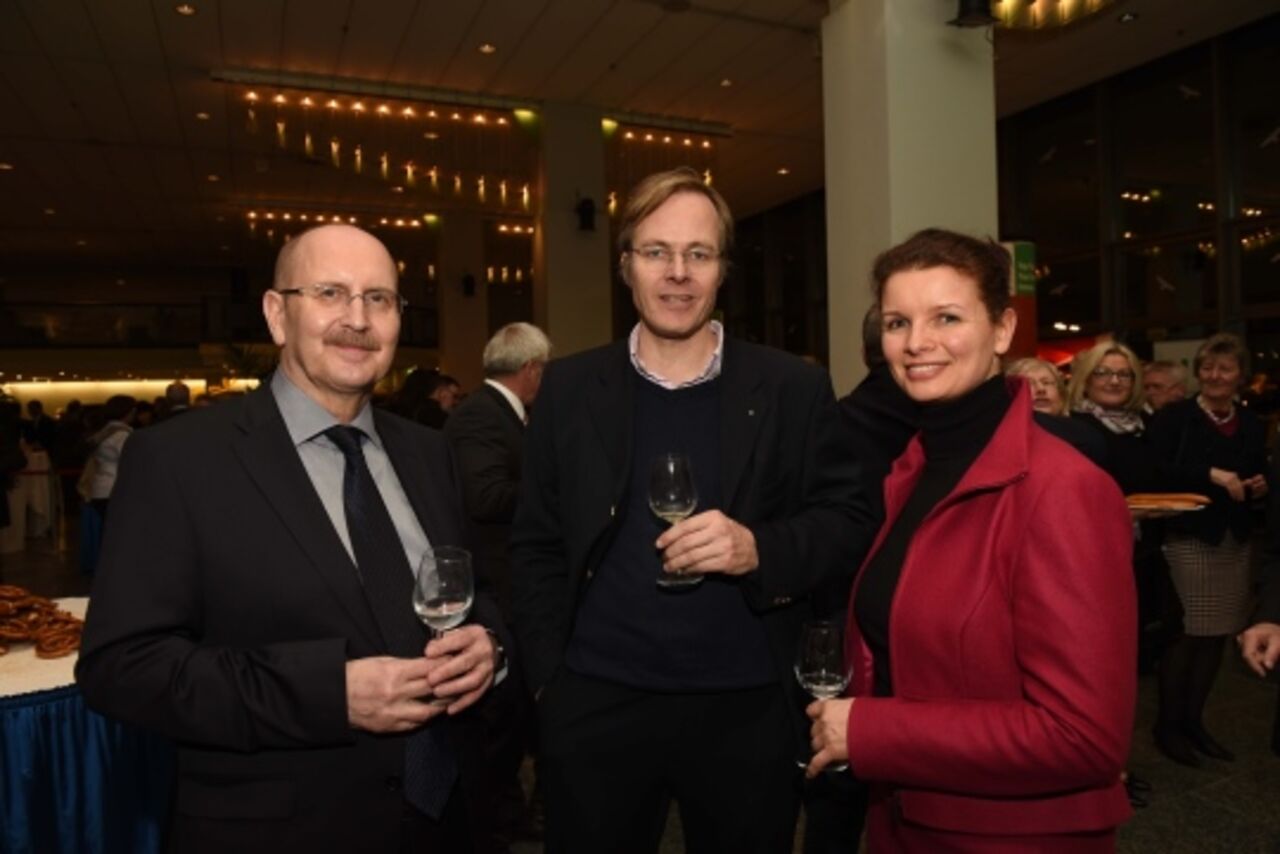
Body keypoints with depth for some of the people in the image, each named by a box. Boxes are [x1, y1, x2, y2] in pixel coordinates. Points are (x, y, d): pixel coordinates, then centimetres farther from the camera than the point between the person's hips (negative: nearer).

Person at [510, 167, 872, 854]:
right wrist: (548, 680, -1)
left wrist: (760, 549, -19)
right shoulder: (570, 388, 2)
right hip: (593, 704, 1)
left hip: (747, 707, 0)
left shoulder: (794, 389, -1)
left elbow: (848, 522, 0)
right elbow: (536, 547, 4)